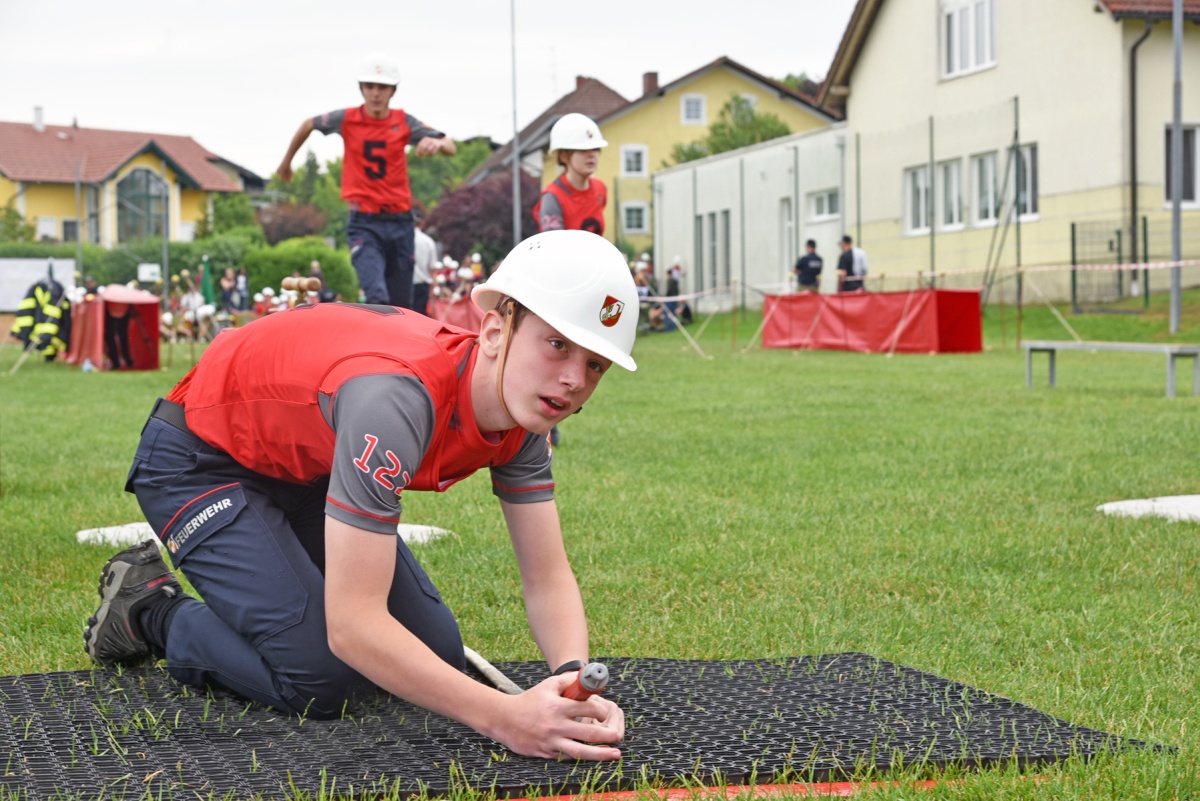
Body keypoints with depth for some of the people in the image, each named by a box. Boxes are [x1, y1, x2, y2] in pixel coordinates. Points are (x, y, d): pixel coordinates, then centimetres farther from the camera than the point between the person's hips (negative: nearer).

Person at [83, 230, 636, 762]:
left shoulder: (525, 399, -17)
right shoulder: (397, 397, -42)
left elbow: (547, 576, -14)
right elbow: (353, 623, -43)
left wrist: (573, 678, -35)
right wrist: (504, 717, -49)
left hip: (311, 469, 8)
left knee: (438, 656, 0)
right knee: (323, 678, -21)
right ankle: (150, 608, 6)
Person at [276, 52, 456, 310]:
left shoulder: (404, 122, 0)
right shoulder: (346, 119, -2)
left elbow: (451, 148, -7)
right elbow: (308, 125, 17)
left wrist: (437, 143, -31)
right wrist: (287, 161, 29)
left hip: (400, 222, 3)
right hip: (364, 223, -2)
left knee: (401, 306, 10)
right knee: (378, 298, -23)